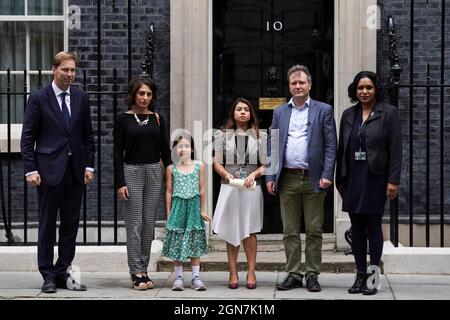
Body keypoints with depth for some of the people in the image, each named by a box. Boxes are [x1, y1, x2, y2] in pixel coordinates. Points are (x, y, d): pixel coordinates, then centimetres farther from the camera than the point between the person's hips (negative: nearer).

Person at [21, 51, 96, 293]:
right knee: (47, 225, 4)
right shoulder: (38, 98, -3)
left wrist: (89, 165, 5)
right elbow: (27, 137, -4)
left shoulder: (81, 98, 8)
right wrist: (31, 169, -11)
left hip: (75, 170, 4)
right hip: (49, 170, -4)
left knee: (70, 225, 7)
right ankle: (48, 276, 11)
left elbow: (88, 135, 13)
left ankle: (63, 273, 15)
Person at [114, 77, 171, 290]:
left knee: (149, 224, 5)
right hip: (132, 171, -3)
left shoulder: (157, 119, 8)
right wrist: (120, 183, -10)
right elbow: (118, 152, -2)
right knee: (134, 224, -4)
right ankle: (136, 273, -1)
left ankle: (144, 271, 12)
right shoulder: (123, 119, -1)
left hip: (154, 172, 3)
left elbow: (165, 150, 12)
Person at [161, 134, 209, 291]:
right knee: (176, 243, 1)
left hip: (194, 206, 0)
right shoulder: (171, 168, 1)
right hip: (178, 206, 0)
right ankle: (178, 277, 9)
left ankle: (196, 277, 10)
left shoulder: (199, 166, 1)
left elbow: (201, 189, 5)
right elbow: (169, 192, 5)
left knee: (195, 242, 5)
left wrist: (202, 210, 5)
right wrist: (168, 213, 4)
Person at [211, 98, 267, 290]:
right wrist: (226, 174, -12)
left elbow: (265, 164, 6)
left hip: (251, 188, 0)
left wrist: (254, 174, -11)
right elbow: (217, 163, 7)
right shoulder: (223, 135, 8)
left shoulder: (258, 136, 8)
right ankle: (233, 273, 8)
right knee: (231, 231, 2)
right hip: (229, 187, 1)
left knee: (249, 231, 0)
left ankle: (251, 272, 6)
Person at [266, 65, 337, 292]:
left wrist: (326, 176, -11)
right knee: (290, 231, 6)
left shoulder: (323, 110, 3)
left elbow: (331, 146, -1)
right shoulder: (279, 113, 12)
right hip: (287, 179, 3)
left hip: (313, 179, -3)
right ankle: (293, 274, 13)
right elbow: (273, 147, 11)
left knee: (314, 230, 2)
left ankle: (312, 275, 10)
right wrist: (270, 177, 3)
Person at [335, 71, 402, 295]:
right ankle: (360, 275, 14)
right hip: (352, 178, 4)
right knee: (356, 228, 7)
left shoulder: (388, 113, -1)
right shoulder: (348, 115, 11)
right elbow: (341, 148, 14)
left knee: (373, 226, -1)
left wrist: (393, 180, -11)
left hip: (375, 178, -4)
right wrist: (338, 179, 12)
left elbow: (395, 149, -5)